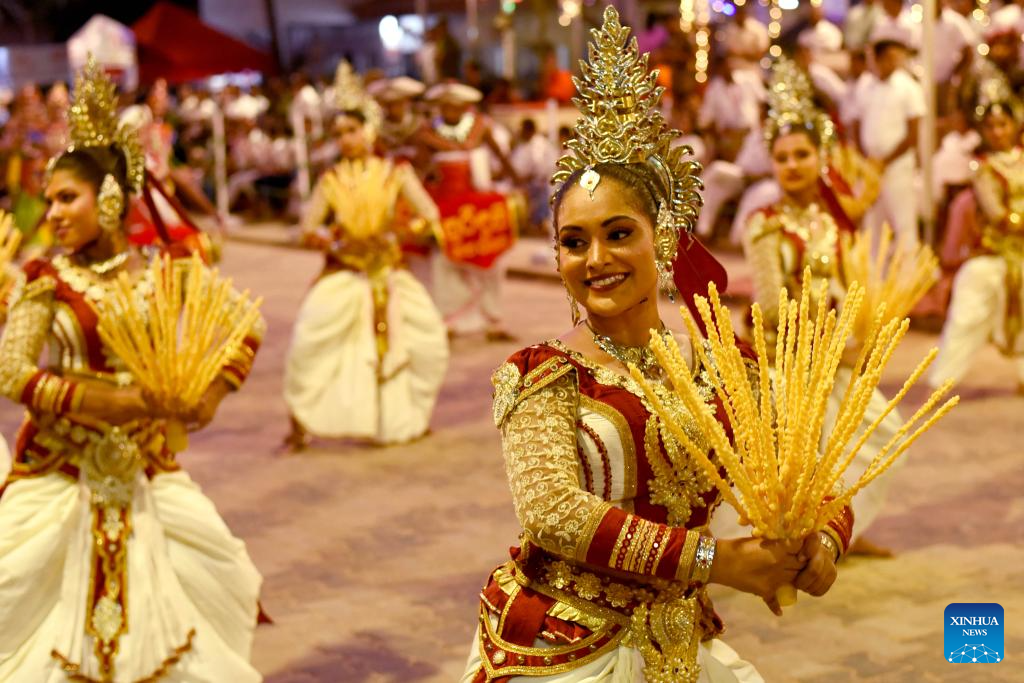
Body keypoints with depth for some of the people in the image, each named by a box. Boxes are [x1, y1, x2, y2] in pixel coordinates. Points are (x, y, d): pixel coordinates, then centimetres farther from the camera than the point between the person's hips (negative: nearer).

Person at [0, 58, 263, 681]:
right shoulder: (50, 280, -6)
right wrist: (108, 402, -20)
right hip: (61, 469, -2)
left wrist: (210, 394, -7)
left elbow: (247, 329, 7)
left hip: (146, 469, 2)